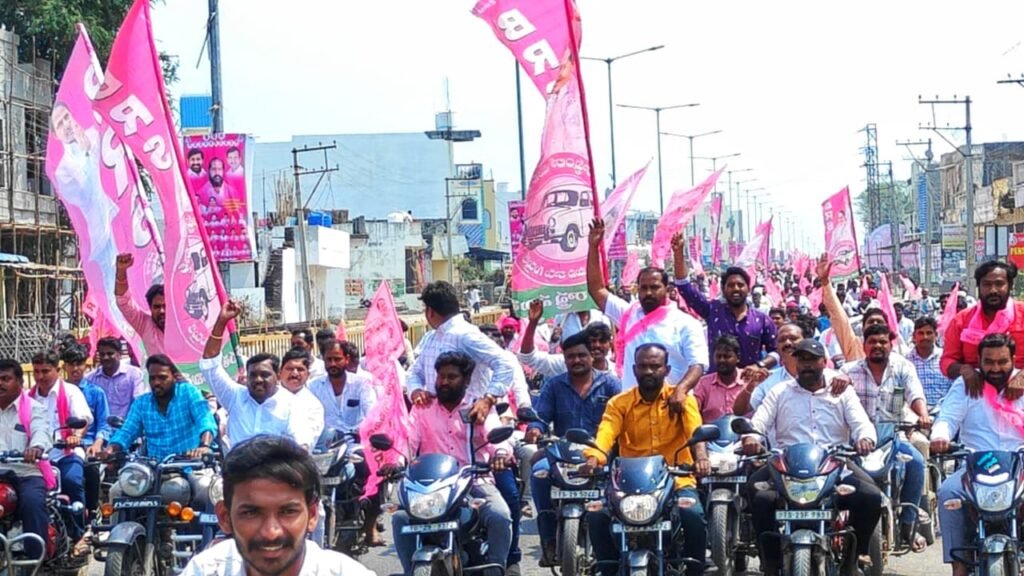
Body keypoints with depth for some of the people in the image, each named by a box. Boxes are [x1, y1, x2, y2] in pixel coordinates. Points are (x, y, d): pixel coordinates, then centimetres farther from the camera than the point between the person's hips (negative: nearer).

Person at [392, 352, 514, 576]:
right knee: (401, 517, -24)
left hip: (475, 481, -1)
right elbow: (408, 439, -2)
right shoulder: (422, 408, 12)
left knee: (500, 516, -29)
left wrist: (501, 452, -34)